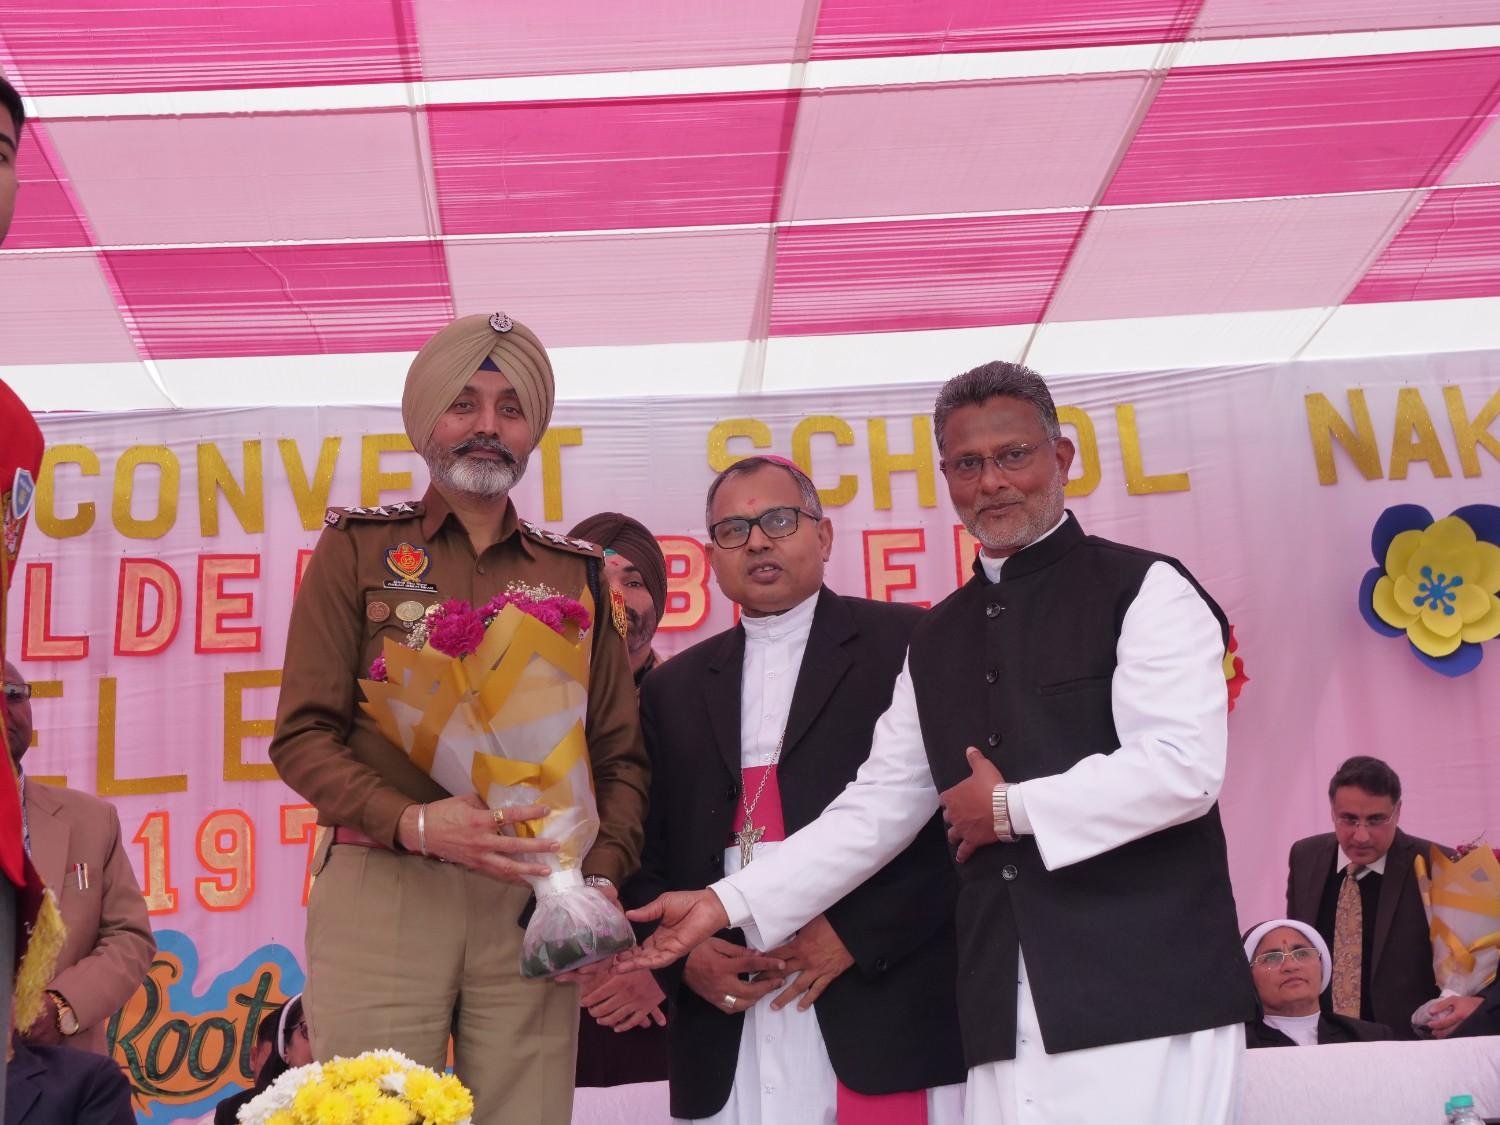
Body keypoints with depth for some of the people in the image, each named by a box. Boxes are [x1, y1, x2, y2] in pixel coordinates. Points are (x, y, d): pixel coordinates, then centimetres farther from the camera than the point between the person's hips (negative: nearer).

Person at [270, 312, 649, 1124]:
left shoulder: (576, 574, 15)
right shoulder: (357, 549, 8)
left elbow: (619, 754, 13)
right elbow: (302, 735, 1)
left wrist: (600, 876, -5)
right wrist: (412, 823, -15)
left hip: (532, 903, 2)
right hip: (382, 893, -2)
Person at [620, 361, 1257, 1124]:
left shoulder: (1142, 590, -1)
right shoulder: (937, 640, 17)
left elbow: (1184, 768, -12)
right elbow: (876, 807, 15)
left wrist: (1012, 809, -5)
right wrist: (727, 904, 8)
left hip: (1144, 997, -5)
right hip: (1003, 1017, 5)